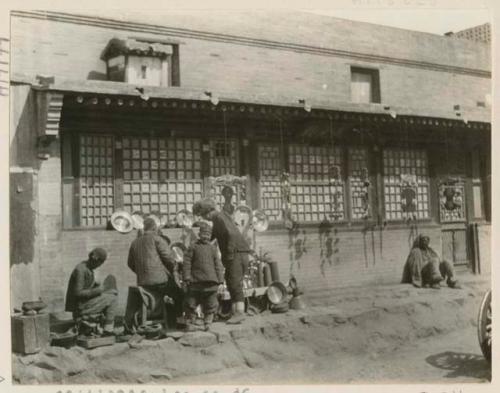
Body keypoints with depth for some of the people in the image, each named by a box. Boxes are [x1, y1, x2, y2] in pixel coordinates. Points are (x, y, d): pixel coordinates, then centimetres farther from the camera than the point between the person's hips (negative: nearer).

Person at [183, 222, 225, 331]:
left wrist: (220, 279, 5)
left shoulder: (213, 248, 11)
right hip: (196, 280, -2)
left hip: (211, 281, 2)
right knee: (191, 303, 4)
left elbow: (218, 265, 12)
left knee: (211, 304, 3)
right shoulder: (193, 247, 3)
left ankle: (207, 322, 15)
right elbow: (187, 263, 0)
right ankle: (190, 323, 16)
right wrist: (186, 277, -8)